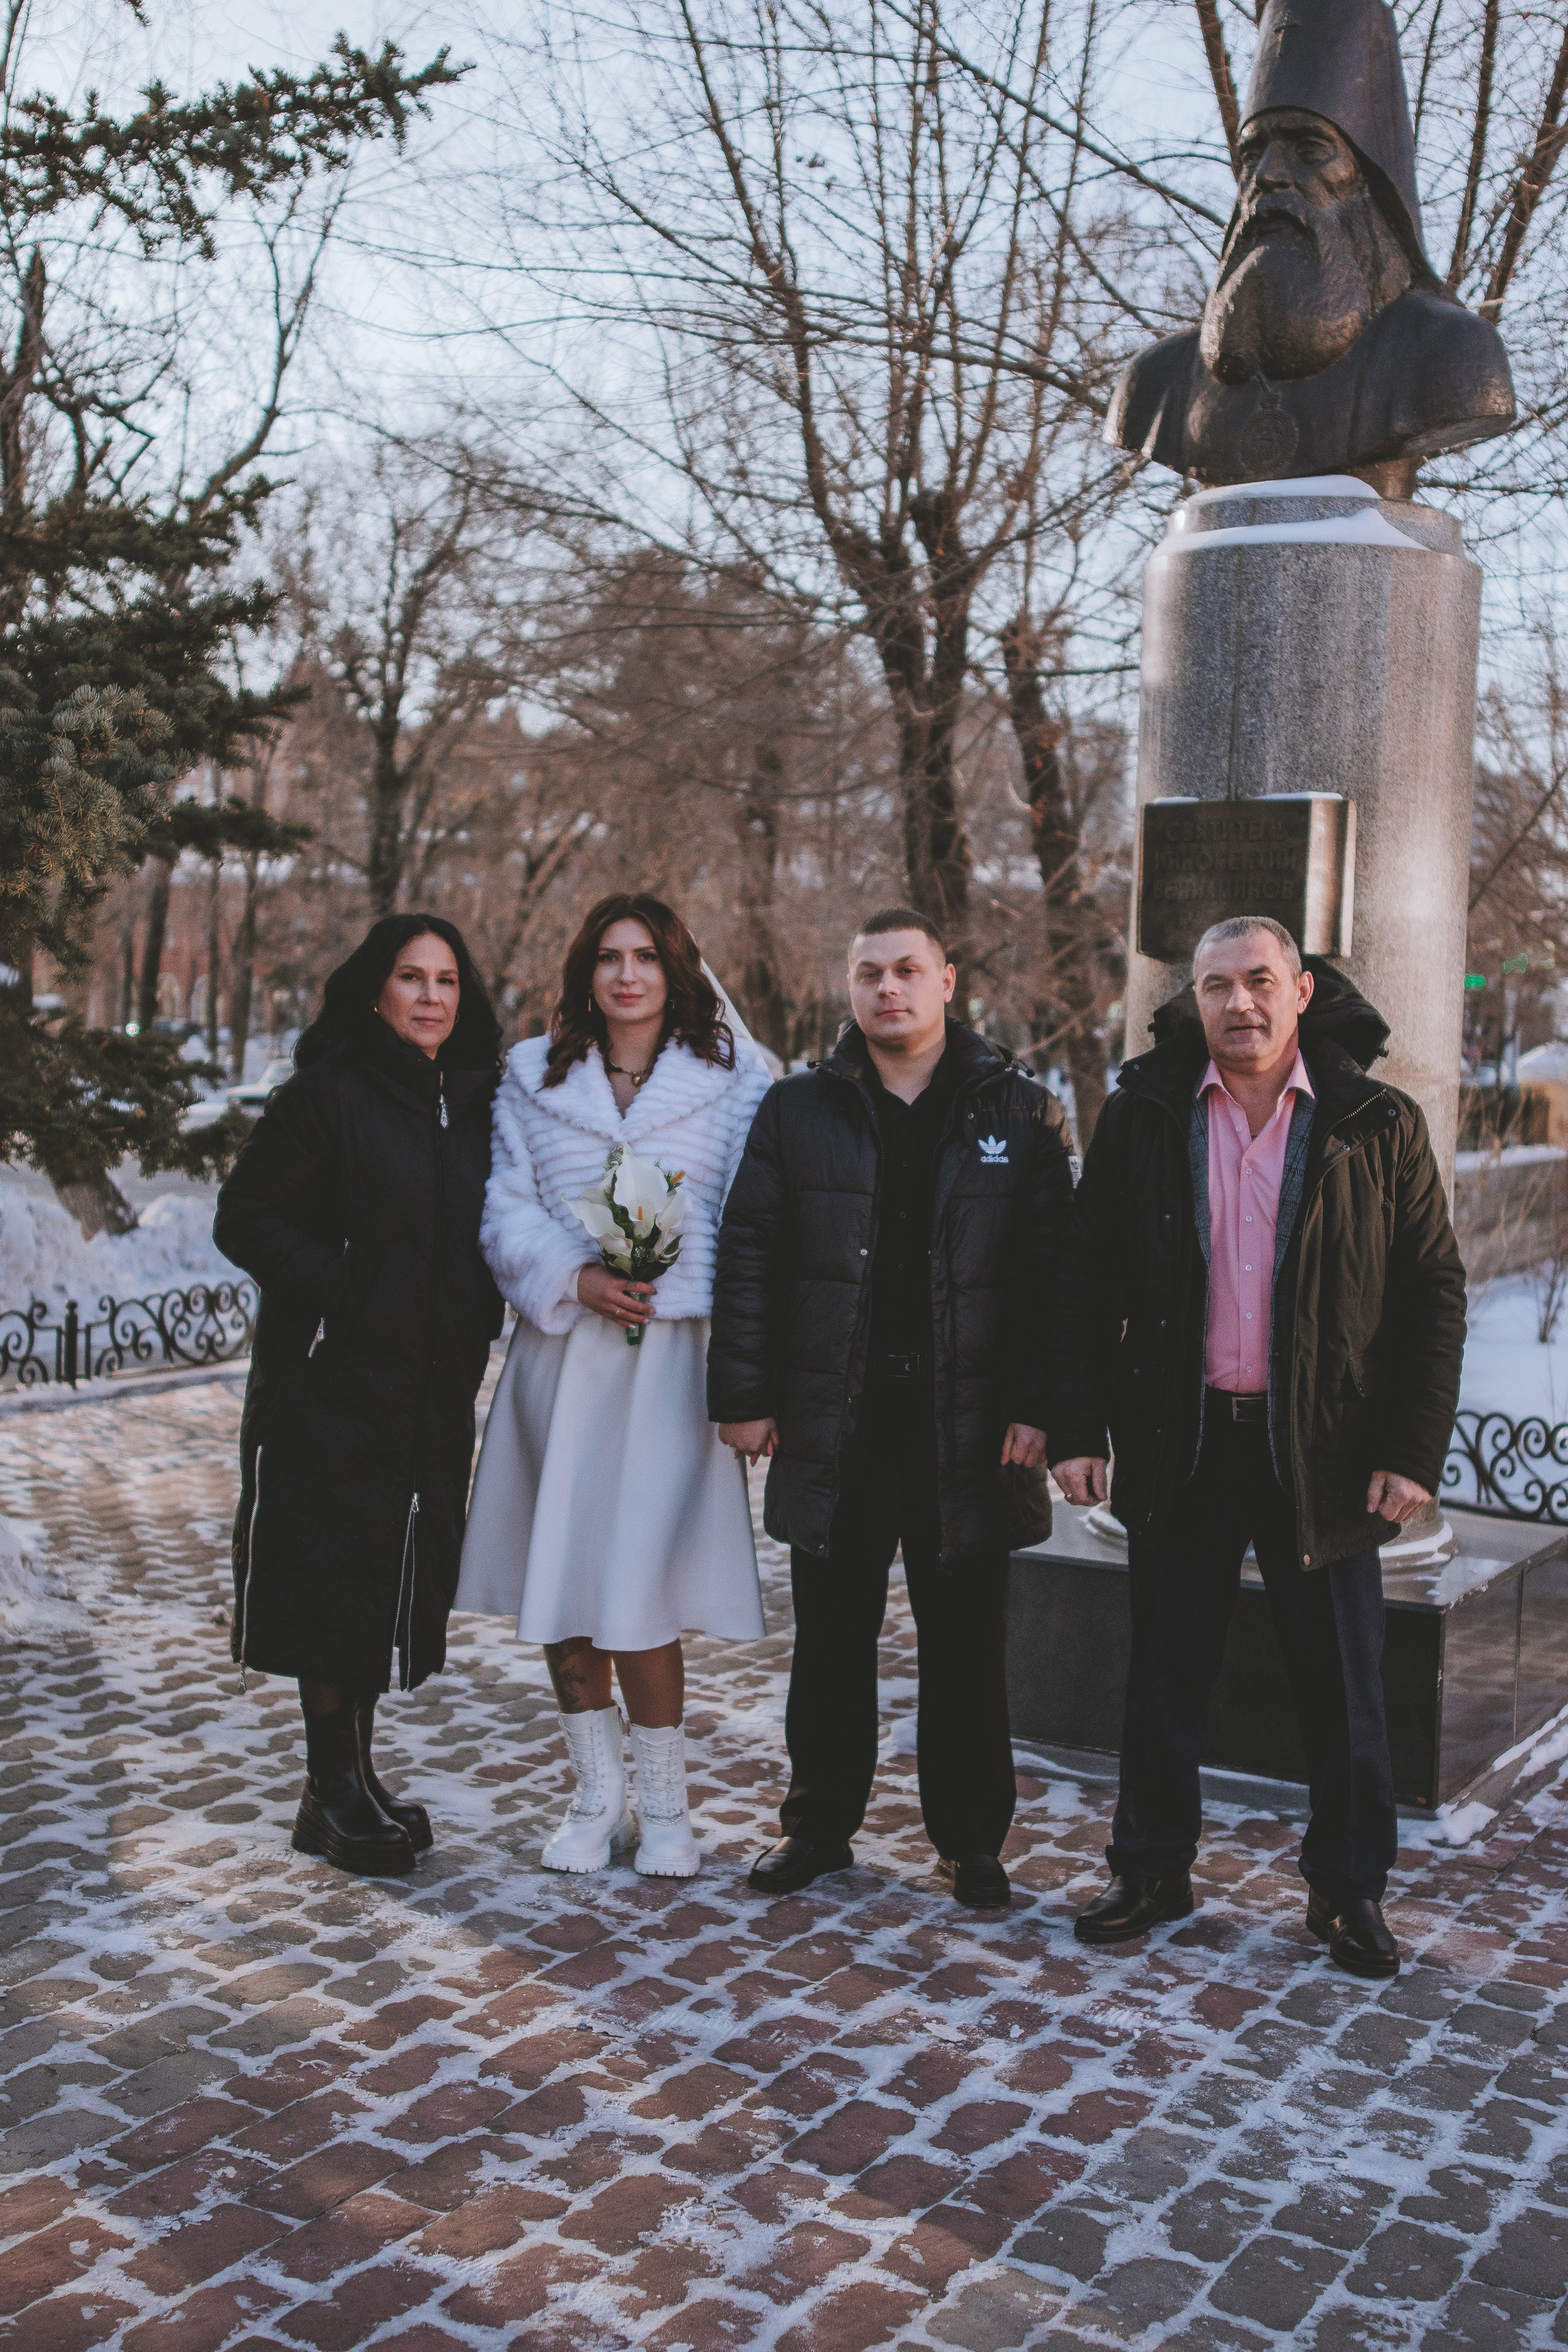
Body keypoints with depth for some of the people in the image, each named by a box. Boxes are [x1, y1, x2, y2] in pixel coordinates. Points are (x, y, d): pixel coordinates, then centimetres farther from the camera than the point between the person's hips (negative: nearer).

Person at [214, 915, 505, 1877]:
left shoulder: (478, 1101, 10)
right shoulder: (327, 1094, -7)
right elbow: (247, 1220, -9)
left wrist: (481, 1314, 1)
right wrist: (340, 1289, -17)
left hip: (436, 1389, 6)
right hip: (332, 1378, -6)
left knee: (396, 1576, 11)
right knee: (335, 1577, -2)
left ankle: (352, 1784, 23)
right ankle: (335, 1792, 10)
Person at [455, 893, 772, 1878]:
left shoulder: (730, 1082, 5)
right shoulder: (534, 1077, 11)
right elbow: (508, 1209, 6)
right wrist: (576, 1277, -12)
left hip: (669, 1356, -3)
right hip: (561, 1354, 3)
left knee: (638, 1598, -5)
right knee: (557, 1591, 7)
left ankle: (665, 1807, 13)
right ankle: (599, 1798, 23)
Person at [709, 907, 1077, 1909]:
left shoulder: (1020, 1111, 3)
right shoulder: (798, 1110, 6)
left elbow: (1052, 1267, -1)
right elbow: (749, 1254, 5)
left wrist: (1036, 1406, -8)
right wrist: (745, 1394, -1)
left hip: (968, 1423, -1)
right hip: (834, 1422, 1)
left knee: (966, 1641, 8)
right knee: (832, 1636, 11)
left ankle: (971, 1837, 22)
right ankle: (820, 1823, 26)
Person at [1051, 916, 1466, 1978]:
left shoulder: (1378, 1124, -2)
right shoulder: (1143, 1116, 2)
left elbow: (1434, 1292, 0)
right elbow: (1093, 1283, 6)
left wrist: (1414, 1449, -6)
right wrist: (1082, 1427, 0)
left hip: (1323, 1452, -1)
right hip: (1178, 1444, 1)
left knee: (1344, 1688, 8)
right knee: (1165, 1677, 11)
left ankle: (1351, 1890, 26)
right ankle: (1153, 1870, 28)